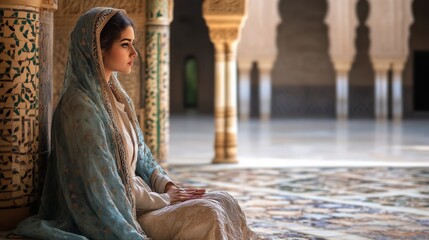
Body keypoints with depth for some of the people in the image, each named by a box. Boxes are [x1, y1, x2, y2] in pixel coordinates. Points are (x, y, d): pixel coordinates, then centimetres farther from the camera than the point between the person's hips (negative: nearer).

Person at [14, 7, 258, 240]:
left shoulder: (117, 97, 10)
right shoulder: (80, 106, -19)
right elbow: (104, 187, -20)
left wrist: (168, 186, -1)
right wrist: (164, 198, -11)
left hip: (136, 196, 9)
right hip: (114, 214, -9)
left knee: (224, 202, -4)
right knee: (208, 215, -20)